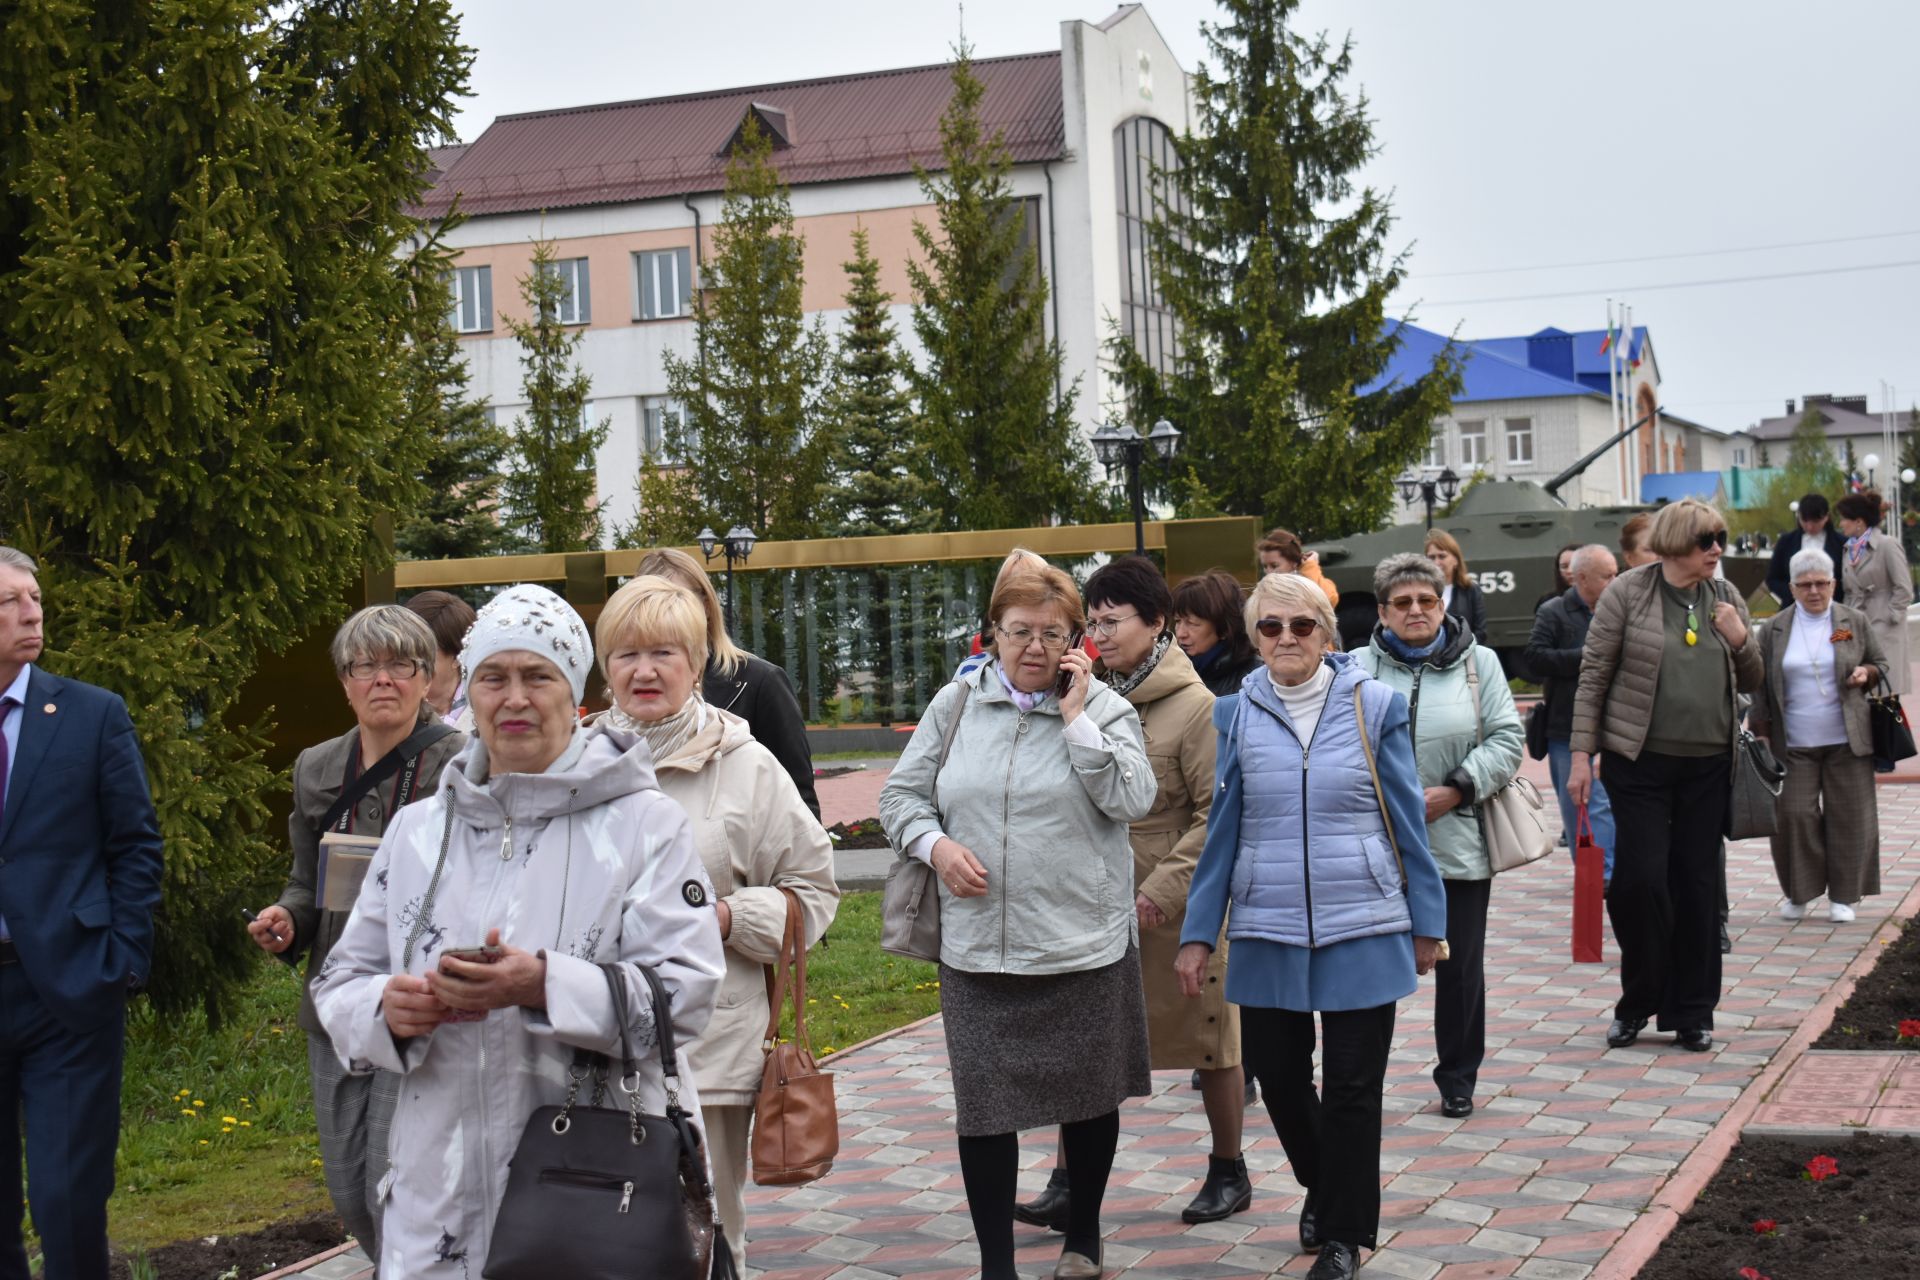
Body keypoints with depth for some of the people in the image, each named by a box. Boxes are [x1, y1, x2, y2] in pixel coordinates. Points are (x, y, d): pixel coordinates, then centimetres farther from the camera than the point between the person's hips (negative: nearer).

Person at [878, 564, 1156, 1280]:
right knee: (983, 1108, 2)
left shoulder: (1104, 708, 1)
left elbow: (1132, 800, -13)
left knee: (1089, 1099, 13)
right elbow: (901, 795, 10)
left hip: (1085, 948, -1)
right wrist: (934, 844, -9)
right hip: (976, 951, 1)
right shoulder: (956, 705, 5)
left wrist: (1077, 717, -13)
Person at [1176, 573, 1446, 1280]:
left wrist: (1427, 922, 3)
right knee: (1276, 1074, 9)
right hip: (1267, 931, 2)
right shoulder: (1236, 715, 2)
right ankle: (1321, 1185, 38)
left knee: (1352, 1087, 3)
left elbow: (1407, 819, 2)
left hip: (1363, 929, -2)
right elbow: (1220, 830, 4)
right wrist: (1198, 934, 1)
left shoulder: (1375, 706, -2)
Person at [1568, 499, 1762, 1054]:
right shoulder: (1628, 591, -6)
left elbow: (1750, 682, 15)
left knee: (1698, 883, 7)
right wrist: (1581, 755, -9)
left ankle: (1692, 1012, 16)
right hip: (1640, 760, -4)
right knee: (1640, 878, -6)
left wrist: (1741, 641, -6)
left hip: (1707, 764, 4)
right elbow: (1593, 677, -5)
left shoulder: (1724, 596, 8)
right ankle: (1637, 1002, 14)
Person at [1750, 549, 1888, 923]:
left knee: (1848, 816, 2)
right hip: (1793, 744, 0)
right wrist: (1760, 734, 1)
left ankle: (1843, 895, 13)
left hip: (1846, 741, 0)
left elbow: (1881, 664, 16)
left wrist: (1866, 673, -8)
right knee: (1794, 814, -3)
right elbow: (1760, 685, 7)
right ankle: (1798, 893, 12)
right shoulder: (1773, 629, 4)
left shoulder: (1855, 622, 4)